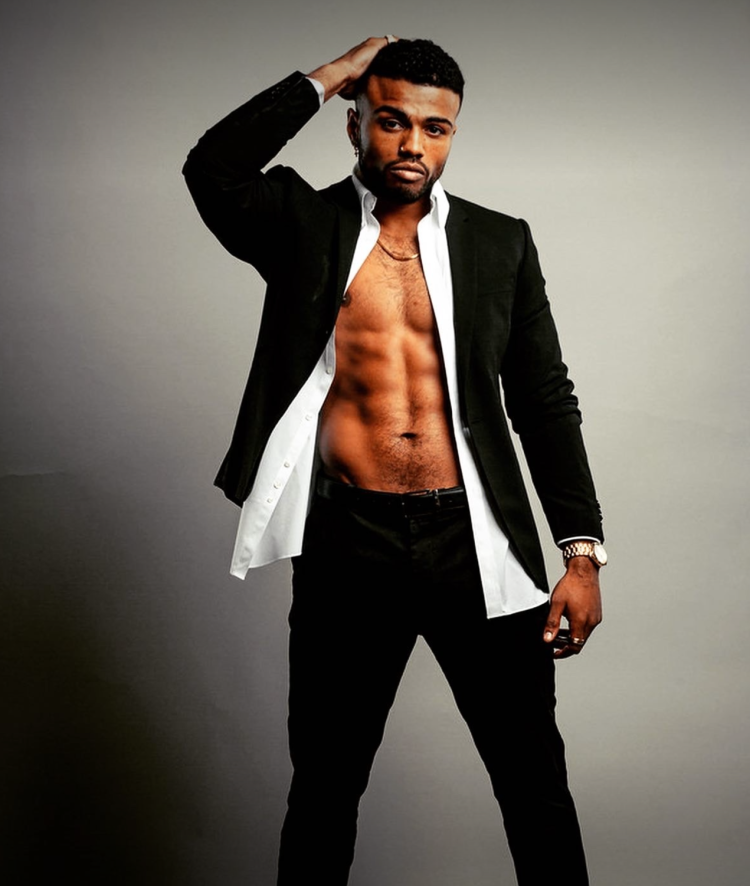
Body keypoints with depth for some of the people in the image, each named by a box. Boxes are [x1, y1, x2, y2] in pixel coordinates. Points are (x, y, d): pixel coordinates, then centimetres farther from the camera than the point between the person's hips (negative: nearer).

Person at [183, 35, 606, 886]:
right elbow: (211, 169, -16)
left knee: (536, 780, 10)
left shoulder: (500, 242, 8)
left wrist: (582, 551, 1)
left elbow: (544, 400, 8)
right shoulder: (305, 224, 5)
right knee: (324, 784, 13)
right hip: (348, 545, -1)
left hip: (475, 544, 2)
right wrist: (325, 77, -6)